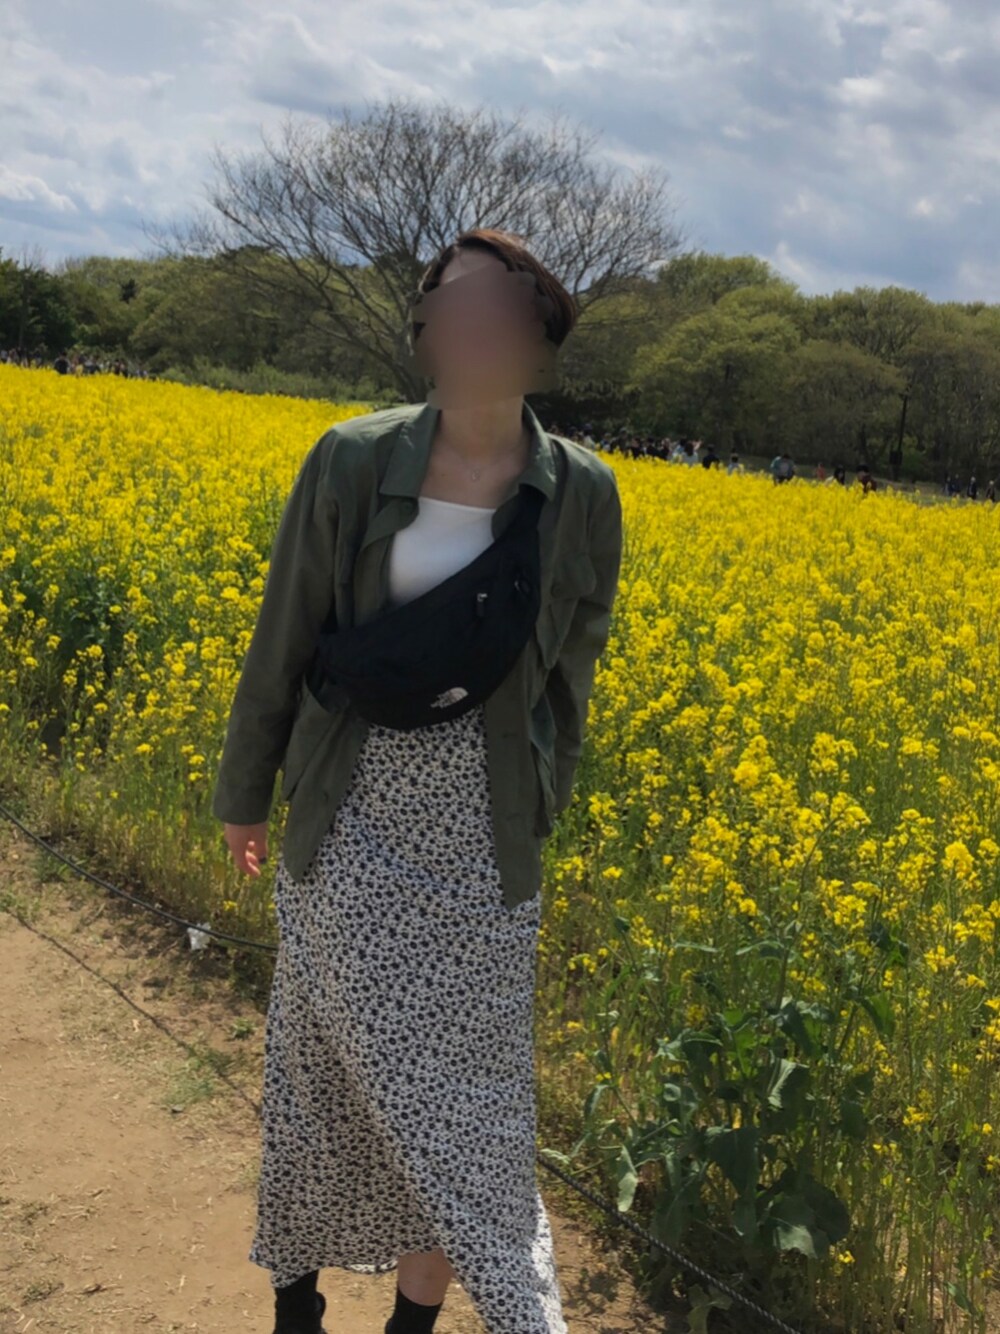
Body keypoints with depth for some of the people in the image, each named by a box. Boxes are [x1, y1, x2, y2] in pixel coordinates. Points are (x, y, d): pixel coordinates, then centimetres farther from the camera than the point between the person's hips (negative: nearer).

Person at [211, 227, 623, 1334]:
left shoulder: (583, 495, -6)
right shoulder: (351, 462, -9)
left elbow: (567, 668, 6)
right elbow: (284, 641, 1)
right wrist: (242, 794, 9)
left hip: (481, 831, 1)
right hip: (352, 816, 0)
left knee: (465, 1075, 8)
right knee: (327, 1049, 11)